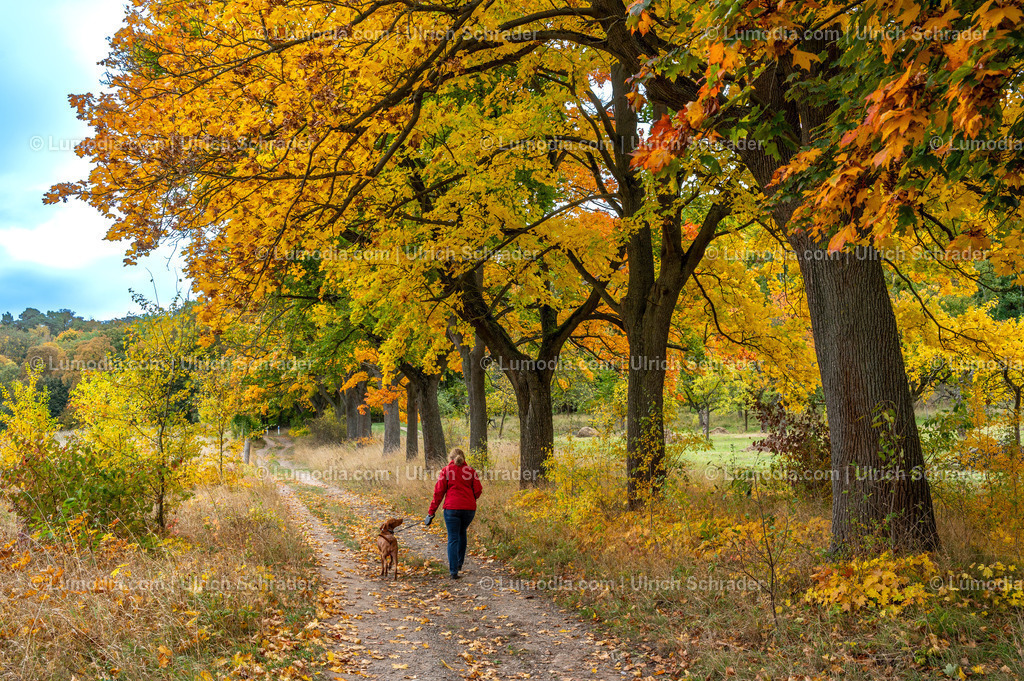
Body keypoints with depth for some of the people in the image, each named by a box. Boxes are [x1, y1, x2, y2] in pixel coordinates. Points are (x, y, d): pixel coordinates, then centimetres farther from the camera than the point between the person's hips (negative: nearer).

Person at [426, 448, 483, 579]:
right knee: (462, 533, 25)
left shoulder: (446, 471, 1)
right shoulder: (470, 470, 7)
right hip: (469, 508, 3)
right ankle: (459, 562, 31)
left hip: (452, 508, -3)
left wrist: (431, 512, 1)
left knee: (453, 538, 1)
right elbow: (478, 490, 3)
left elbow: (439, 492, -2)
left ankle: (453, 570, -5)